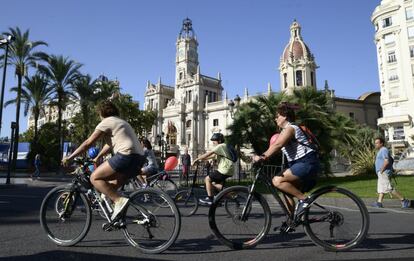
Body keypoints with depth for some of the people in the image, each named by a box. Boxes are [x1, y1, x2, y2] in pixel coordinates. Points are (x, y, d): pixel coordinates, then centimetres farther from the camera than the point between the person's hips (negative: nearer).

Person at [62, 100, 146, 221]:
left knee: (95, 178, -3)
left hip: (126, 155, -9)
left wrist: (70, 157, 6)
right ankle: (118, 218, 19)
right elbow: (110, 144, 36)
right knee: (111, 186, 19)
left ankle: (119, 201, -14)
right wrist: (97, 158, 42)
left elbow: (88, 143, 0)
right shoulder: (121, 122, 30)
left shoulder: (106, 122, 3)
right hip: (139, 158, 9)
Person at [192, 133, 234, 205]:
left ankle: (210, 199, -3)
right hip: (228, 170, 10)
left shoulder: (220, 146, -12)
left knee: (207, 179, -4)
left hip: (225, 170, -10)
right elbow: (212, 156, 18)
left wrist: (196, 159, -11)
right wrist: (201, 159, 10)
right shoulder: (223, 147, 20)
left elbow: (208, 154, -17)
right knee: (214, 183, 19)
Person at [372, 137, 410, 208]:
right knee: (380, 188, 9)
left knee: (389, 188, -10)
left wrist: (381, 170, -19)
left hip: (384, 172, -11)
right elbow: (391, 160, 29)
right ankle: (379, 203, 9)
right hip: (382, 173, 11)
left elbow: (386, 162, -27)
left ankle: (404, 200, -5)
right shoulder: (381, 151, 18)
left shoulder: (383, 150, -14)